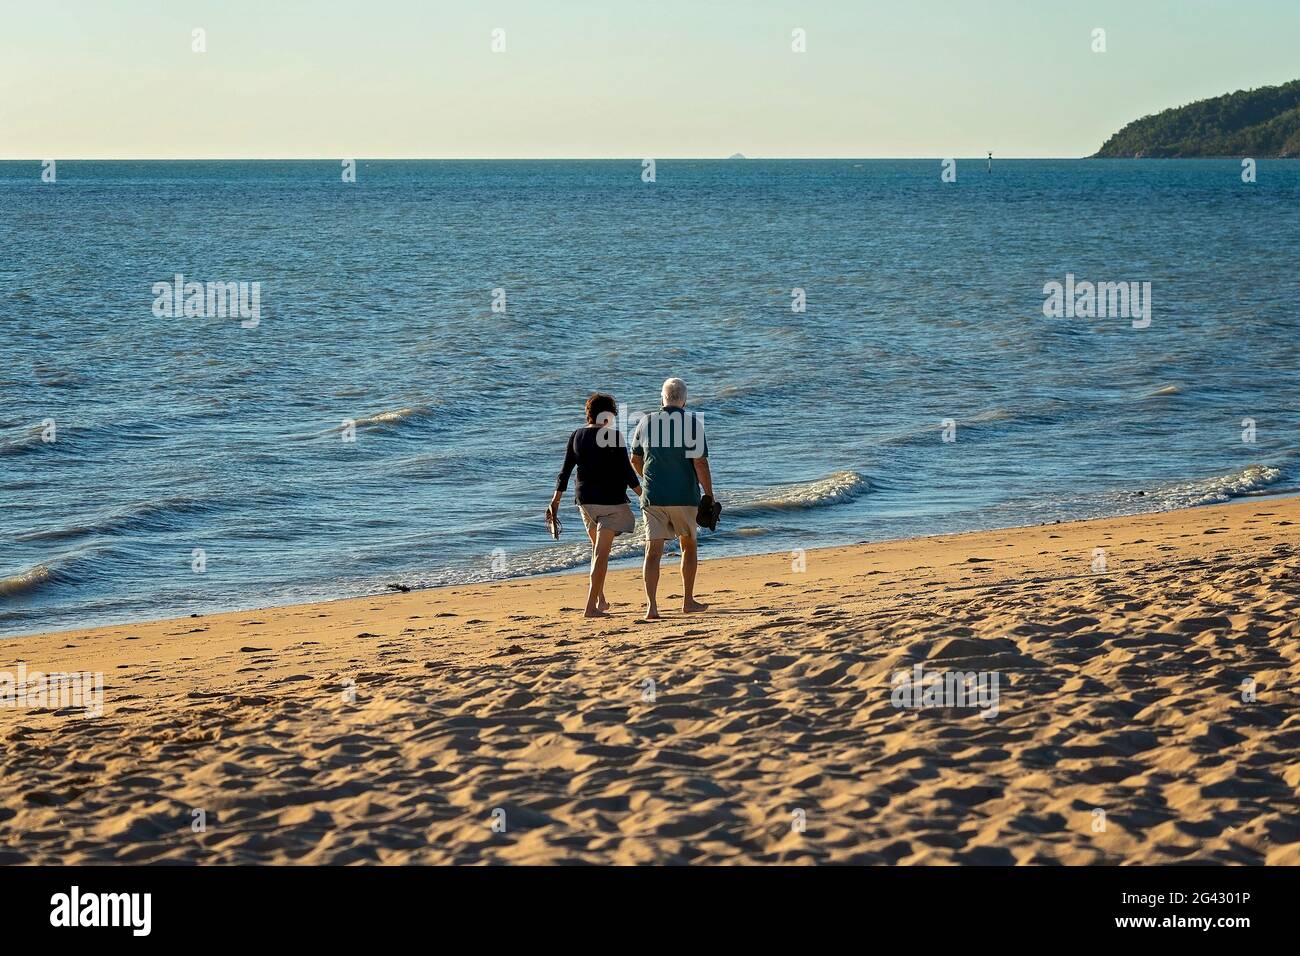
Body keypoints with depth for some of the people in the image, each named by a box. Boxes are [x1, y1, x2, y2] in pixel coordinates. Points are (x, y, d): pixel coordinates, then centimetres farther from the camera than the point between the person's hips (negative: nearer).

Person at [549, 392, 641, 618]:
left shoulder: (576, 437, 4)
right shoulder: (613, 436, -12)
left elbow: (565, 471, 6)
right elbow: (626, 470, -12)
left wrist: (555, 500, 13)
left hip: (585, 499, 6)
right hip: (611, 500, -6)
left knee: (598, 549, 22)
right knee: (601, 552, -6)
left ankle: (600, 599, 28)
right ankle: (591, 606, -10)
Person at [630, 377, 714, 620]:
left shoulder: (646, 422, 4)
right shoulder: (692, 422, -6)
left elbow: (635, 460, 15)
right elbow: (700, 463, -12)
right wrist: (709, 495, -4)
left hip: (652, 497, 2)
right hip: (684, 497, -1)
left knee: (653, 551, -1)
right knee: (689, 545, 18)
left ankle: (651, 605, -15)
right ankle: (688, 601, 24)